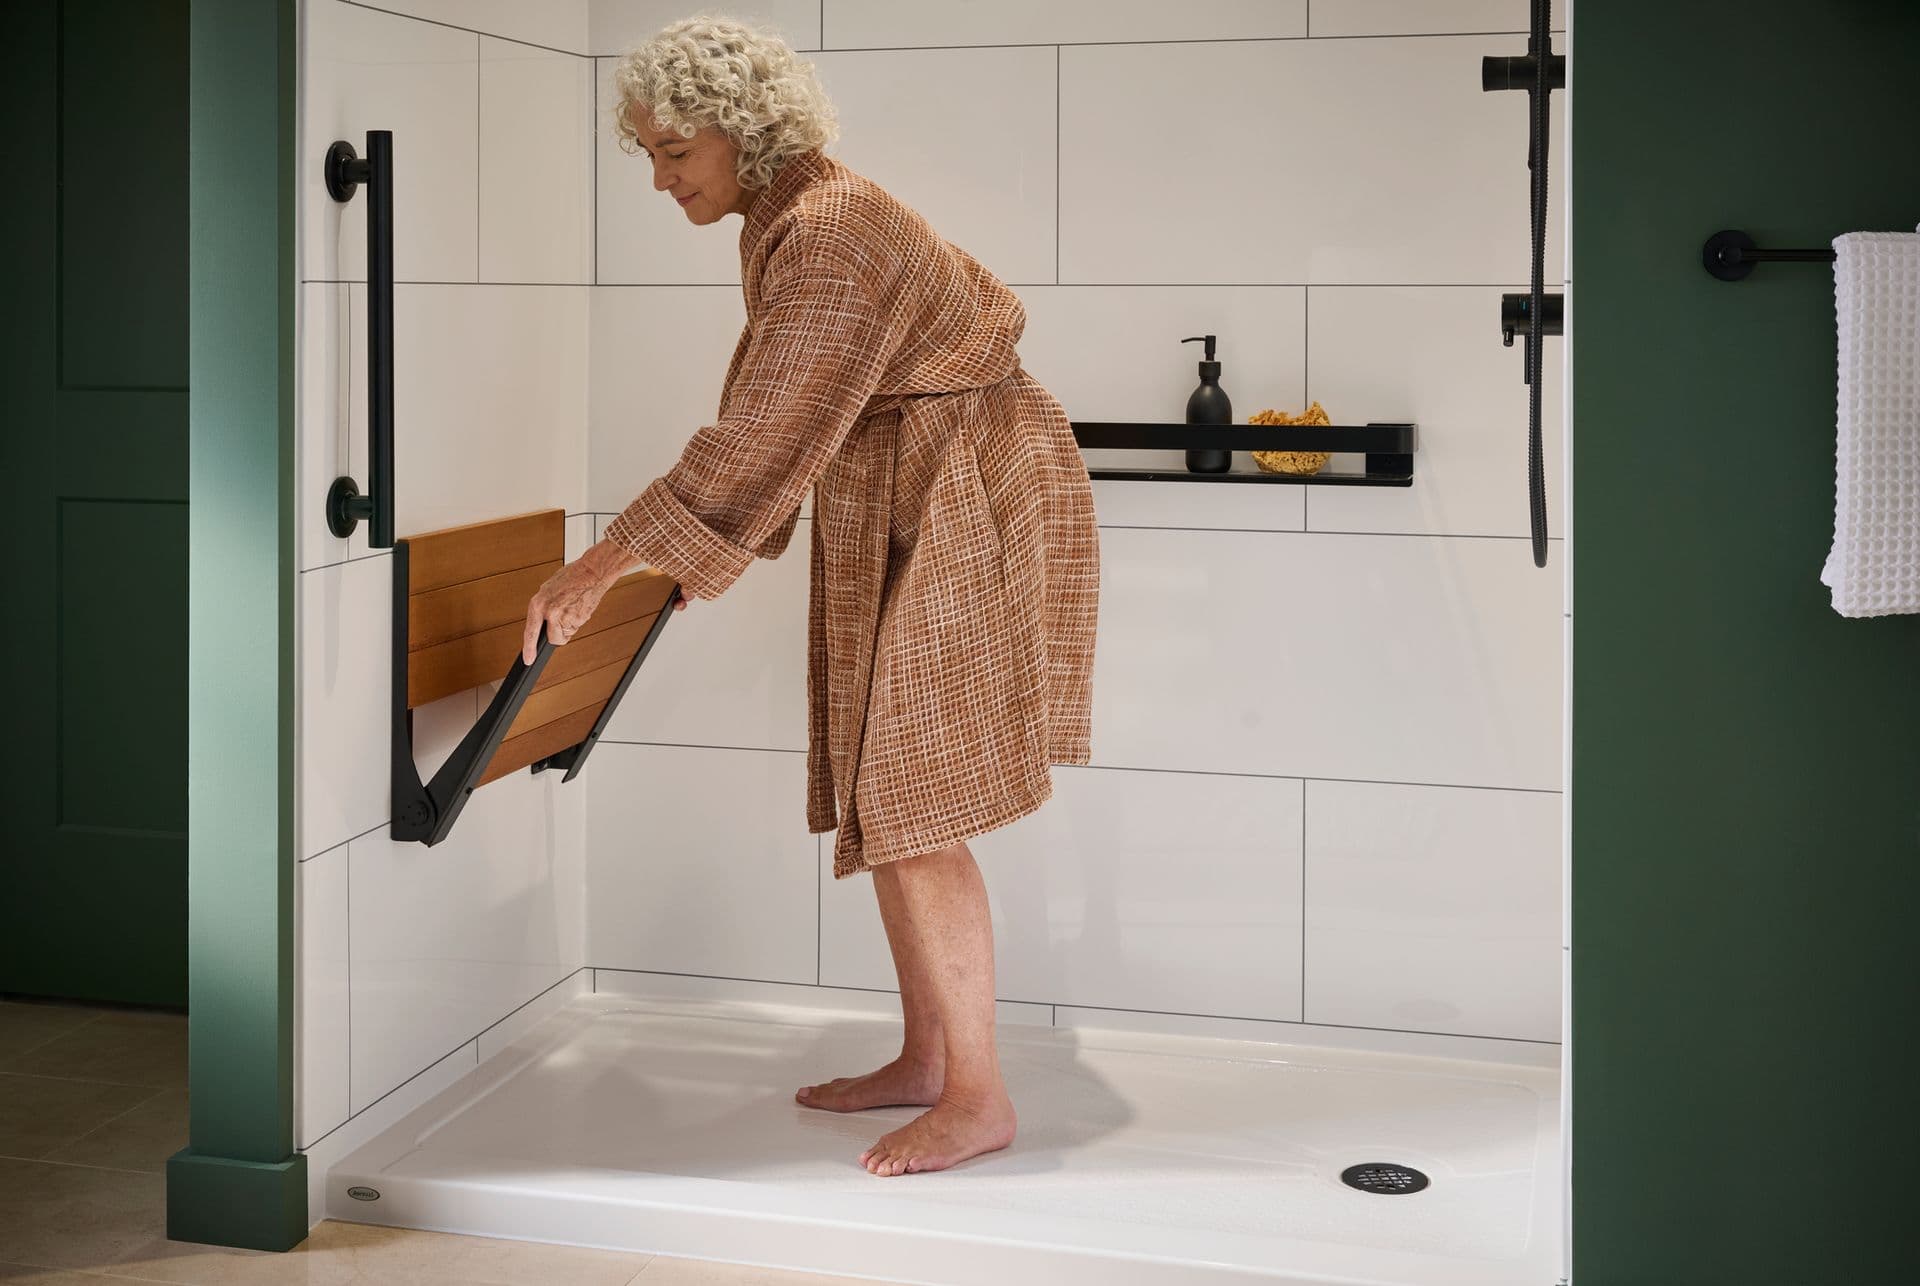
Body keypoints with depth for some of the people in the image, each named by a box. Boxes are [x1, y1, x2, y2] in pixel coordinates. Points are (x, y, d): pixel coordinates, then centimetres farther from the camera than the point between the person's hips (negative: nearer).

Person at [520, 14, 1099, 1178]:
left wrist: (609, 565, -28)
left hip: (961, 513, -10)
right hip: (891, 523, 10)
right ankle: (925, 1057, 21)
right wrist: (714, 550, 19)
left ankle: (980, 1097, 0)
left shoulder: (829, 234, -21)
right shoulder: (786, 227, 10)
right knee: (882, 798, 12)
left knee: (912, 806, -8)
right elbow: (774, 427, 19)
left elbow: (762, 435, -28)